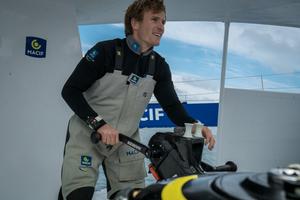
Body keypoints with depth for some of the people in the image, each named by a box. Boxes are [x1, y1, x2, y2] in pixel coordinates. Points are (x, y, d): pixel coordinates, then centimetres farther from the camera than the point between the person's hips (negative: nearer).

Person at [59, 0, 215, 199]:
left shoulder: (159, 65, -1)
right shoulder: (106, 50, -15)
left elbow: (172, 105, 0)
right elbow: (70, 90, -15)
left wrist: (195, 125, -20)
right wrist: (99, 124, -26)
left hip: (125, 140, 5)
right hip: (87, 134, -4)